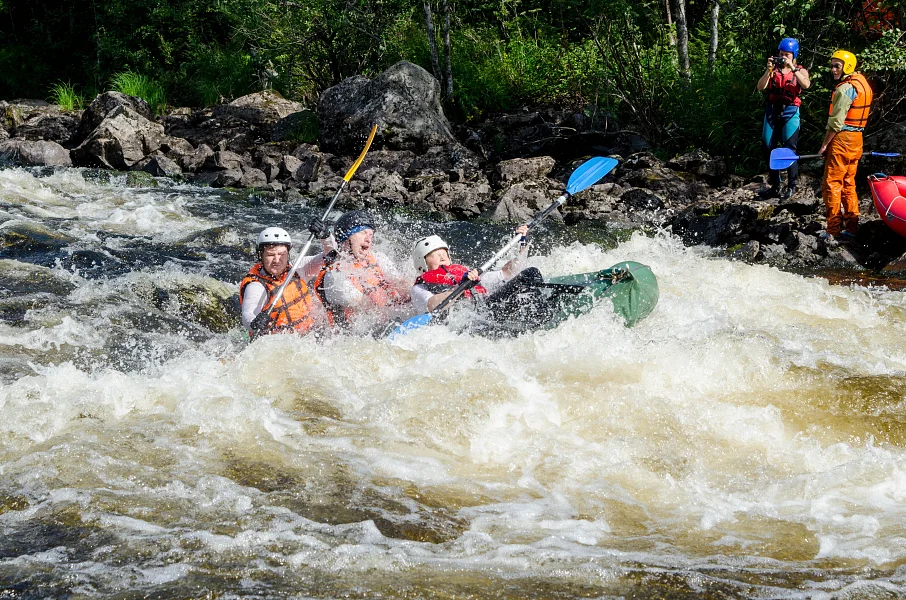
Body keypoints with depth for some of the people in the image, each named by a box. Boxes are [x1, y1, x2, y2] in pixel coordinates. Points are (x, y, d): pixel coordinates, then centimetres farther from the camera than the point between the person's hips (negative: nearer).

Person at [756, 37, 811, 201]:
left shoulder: (800, 71, 6)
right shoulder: (773, 71, 11)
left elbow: (806, 85, -17)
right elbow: (760, 87, -3)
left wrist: (792, 68, -22)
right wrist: (769, 70, -15)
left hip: (790, 112, -3)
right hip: (772, 112, 3)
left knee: (789, 149, -8)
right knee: (770, 149, 4)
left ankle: (792, 186, -2)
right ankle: (774, 186, 12)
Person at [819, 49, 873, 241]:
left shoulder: (845, 89, -17)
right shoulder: (862, 82, 12)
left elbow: (836, 122, -19)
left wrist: (825, 144, -11)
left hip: (842, 139, -9)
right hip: (856, 139, 10)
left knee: (831, 184, -4)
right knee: (848, 184, 14)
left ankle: (834, 230, -4)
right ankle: (851, 227, 17)